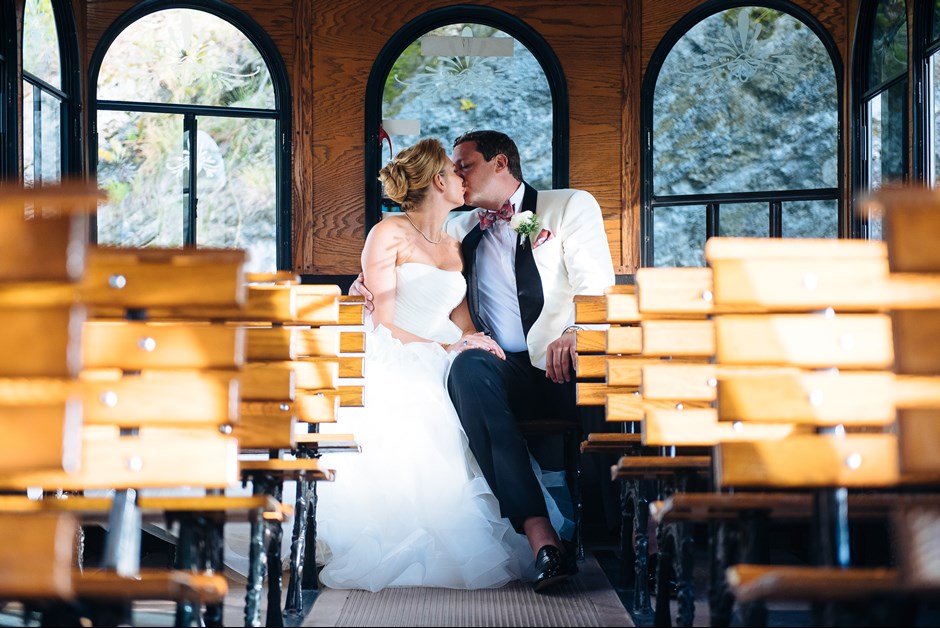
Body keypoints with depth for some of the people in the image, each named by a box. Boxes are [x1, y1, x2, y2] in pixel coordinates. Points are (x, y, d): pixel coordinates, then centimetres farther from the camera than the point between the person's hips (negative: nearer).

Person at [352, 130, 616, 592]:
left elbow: (596, 285, -2)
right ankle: (540, 537, -47)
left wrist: (574, 333, -24)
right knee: (469, 366, -35)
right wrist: (369, 279, 11)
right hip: (504, 372, 3)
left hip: (567, 367, -3)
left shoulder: (571, 207, 11)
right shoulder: (461, 230, 25)